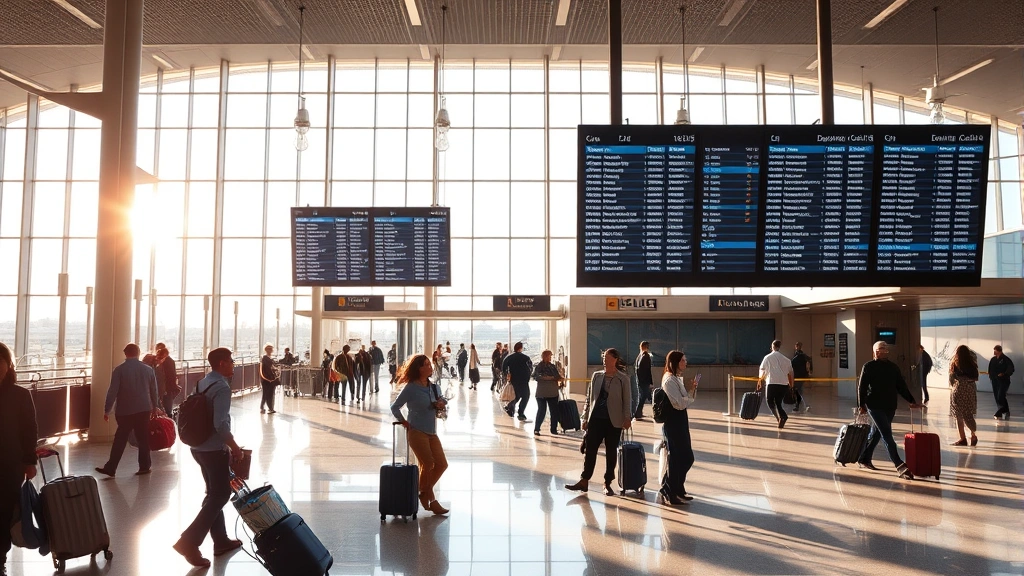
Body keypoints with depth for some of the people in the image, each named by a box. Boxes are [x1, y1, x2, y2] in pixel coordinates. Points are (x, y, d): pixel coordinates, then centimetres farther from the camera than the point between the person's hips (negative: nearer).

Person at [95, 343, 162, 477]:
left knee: (120, 440, 4)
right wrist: (155, 407, 25)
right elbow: (154, 391, 12)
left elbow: (112, 392, -9)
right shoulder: (148, 369, 4)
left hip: (125, 411, -2)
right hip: (144, 410, 2)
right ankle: (144, 466, 13)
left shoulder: (119, 370, -6)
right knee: (143, 439, 9)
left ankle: (110, 468, 5)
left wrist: (107, 410, -2)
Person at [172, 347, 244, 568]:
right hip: (214, 450, -9)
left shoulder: (202, 383, 8)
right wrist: (235, 447, -14)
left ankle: (221, 540, 26)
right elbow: (221, 424, -27)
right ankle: (189, 541, -5)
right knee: (221, 495, 0)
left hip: (199, 447, 9)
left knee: (214, 494, 17)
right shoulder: (222, 387, -20)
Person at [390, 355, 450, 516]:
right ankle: (431, 500, 9)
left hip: (432, 432, 7)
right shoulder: (411, 388, -11)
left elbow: (442, 400, 20)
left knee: (442, 464, 2)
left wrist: (442, 403, -3)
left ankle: (424, 492, 20)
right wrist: (404, 422, -4)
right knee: (428, 464, -10)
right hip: (417, 432, -7)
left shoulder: (434, 387, 7)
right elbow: (395, 407, -7)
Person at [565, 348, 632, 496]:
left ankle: (608, 484, 17)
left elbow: (627, 400, -3)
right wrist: (585, 418, 6)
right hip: (596, 418, 3)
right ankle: (584, 481, 11)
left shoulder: (623, 378, -4)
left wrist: (627, 418, -11)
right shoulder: (596, 376, 6)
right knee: (590, 450, 3)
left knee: (611, 452, 6)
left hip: (613, 421, -3)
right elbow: (589, 398, 9)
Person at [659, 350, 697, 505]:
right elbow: (680, 403, -21)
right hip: (673, 421, -10)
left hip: (680, 419, 10)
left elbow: (686, 399, 14)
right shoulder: (669, 380, -17)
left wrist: (691, 389, -2)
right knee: (676, 459, 0)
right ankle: (669, 494, 12)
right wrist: (691, 391, -9)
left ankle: (678, 490, 27)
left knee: (687, 458, 15)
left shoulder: (677, 378, 13)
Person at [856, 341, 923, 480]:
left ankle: (863, 459, 27)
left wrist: (911, 401, 2)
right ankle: (900, 466, -15)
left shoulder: (893, 367, 11)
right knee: (887, 435, -11)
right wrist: (862, 405, -9)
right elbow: (862, 387, -4)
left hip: (889, 407, 5)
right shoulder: (868, 367, -3)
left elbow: (901, 386, 12)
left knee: (875, 434, 13)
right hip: (875, 406, -5)